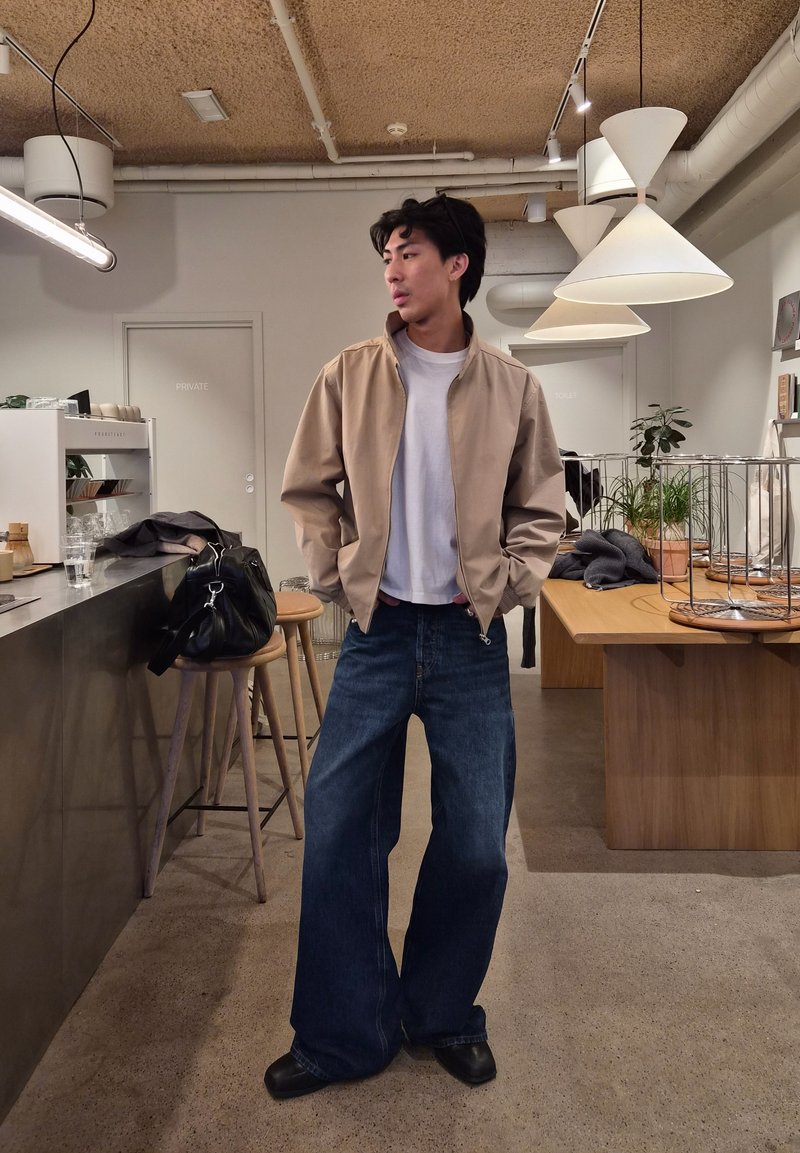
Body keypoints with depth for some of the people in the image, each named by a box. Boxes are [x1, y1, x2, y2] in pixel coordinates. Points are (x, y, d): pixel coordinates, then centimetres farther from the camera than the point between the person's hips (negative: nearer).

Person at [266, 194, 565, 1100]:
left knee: (476, 843, 6)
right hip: (377, 631, 0)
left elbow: (541, 510, 8)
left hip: (470, 639, 0)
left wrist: (504, 585, -3)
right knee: (339, 830, 2)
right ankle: (344, 1034, 20)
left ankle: (443, 1015, 29)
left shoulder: (511, 386, 0)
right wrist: (337, 577, -2)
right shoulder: (349, 377, 0)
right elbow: (309, 491, 7)